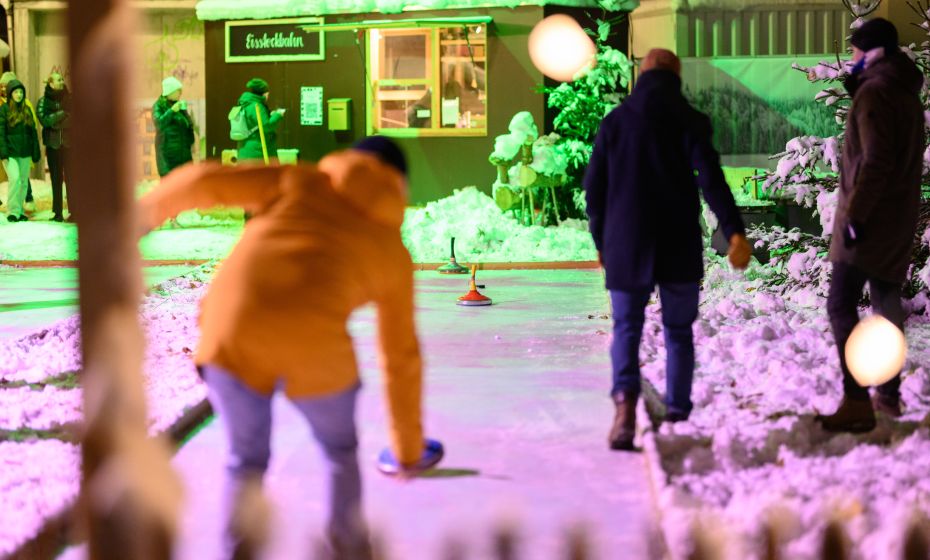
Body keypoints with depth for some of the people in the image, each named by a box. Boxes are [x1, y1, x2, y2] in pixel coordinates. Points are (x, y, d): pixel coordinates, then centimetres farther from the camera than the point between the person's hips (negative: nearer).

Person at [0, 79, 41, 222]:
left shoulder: (27, 110, 13)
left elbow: (33, 132, 16)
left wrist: (35, 153, 11)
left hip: (25, 153, 5)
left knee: (24, 181, 7)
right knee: (15, 179, -17)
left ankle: (20, 211, 16)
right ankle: (13, 211, -11)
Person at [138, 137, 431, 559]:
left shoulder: (300, 183, 24)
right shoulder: (392, 253, 24)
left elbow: (207, 181, 14)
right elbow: (401, 358, 29)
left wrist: (149, 208, 31)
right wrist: (408, 445, 39)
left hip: (232, 332, 1)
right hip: (312, 343, -1)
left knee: (247, 460, 22)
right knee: (341, 449, 28)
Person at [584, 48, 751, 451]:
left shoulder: (614, 121, 5)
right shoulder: (688, 121, -2)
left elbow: (594, 187, 7)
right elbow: (711, 179, -14)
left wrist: (601, 242, 17)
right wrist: (735, 232, -18)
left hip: (626, 246, 1)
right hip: (679, 250, -1)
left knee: (626, 328, 4)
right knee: (678, 331, 13)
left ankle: (625, 398, -23)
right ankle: (677, 417, 18)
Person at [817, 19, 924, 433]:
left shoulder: (874, 92, -14)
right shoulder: (905, 94, 15)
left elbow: (875, 161, -23)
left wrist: (855, 213, -23)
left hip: (868, 217, -10)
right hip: (898, 216, 10)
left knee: (841, 304, -11)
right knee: (887, 303, 15)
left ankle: (857, 402, -17)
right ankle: (889, 394, 22)